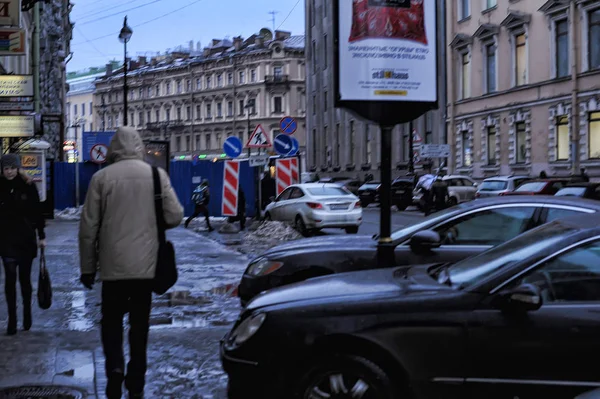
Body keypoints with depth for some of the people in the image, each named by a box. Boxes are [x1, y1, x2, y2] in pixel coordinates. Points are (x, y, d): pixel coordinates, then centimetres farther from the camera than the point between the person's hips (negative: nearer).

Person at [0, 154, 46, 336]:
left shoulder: (28, 187, -2)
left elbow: (37, 211, 1)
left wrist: (42, 235, -1)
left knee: (24, 278, 9)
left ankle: (27, 315, 23)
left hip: (26, 239, 0)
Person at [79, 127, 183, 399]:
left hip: (113, 265, -1)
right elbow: (175, 216, -3)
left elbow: (88, 227, -3)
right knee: (139, 323, 13)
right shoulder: (156, 174, -2)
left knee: (112, 321, 14)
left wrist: (88, 267, 6)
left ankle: (115, 369, -7)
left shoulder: (101, 177, -5)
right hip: (145, 264, 1)